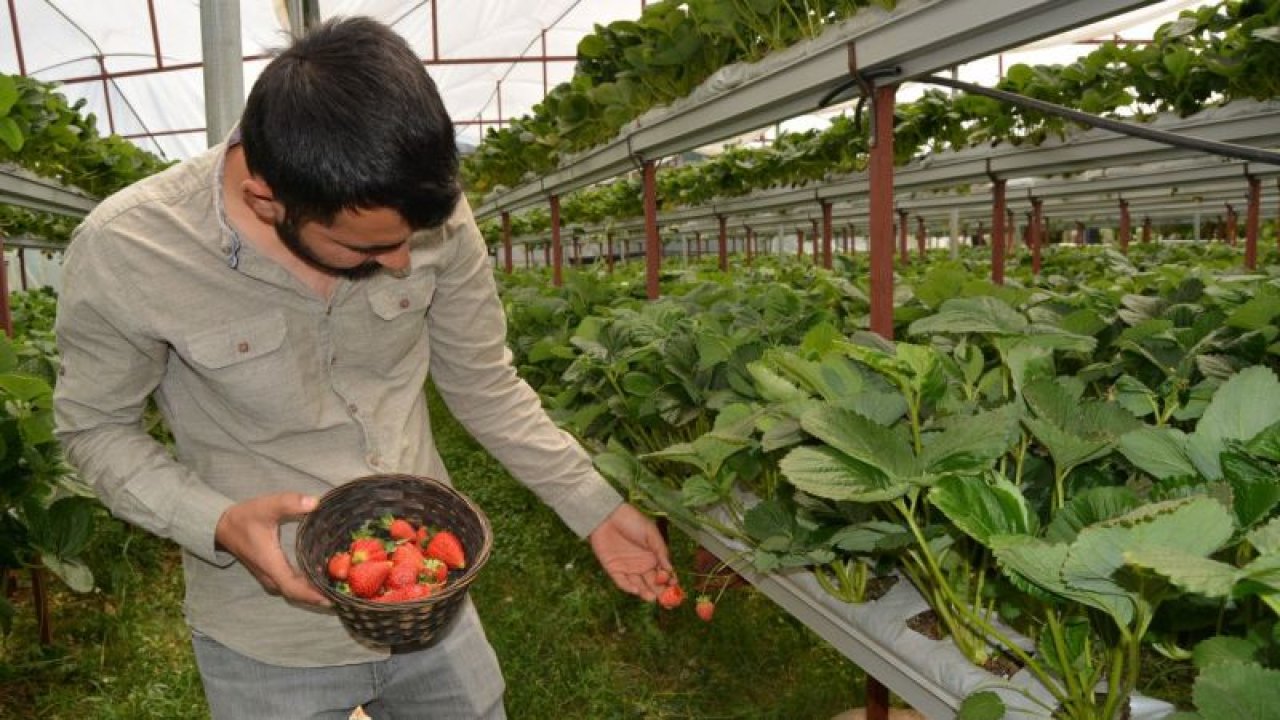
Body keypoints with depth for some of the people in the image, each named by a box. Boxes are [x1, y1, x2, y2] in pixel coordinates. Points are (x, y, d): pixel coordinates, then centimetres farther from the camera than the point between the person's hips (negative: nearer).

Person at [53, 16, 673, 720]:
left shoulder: (434, 215, -16)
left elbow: (484, 384, -3)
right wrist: (218, 523, -23)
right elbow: (95, 428, -6)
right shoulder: (121, 253, -21)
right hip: (268, 641, -2)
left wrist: (595, 508, -4)